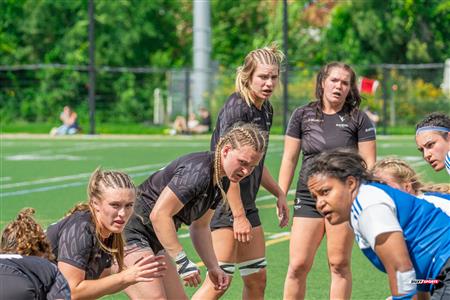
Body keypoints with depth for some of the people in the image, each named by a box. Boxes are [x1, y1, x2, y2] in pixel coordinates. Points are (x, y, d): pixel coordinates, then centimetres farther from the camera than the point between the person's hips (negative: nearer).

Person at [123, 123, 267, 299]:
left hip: (154, 243, 10)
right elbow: (159, 214, -28)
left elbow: (200, 226, 18)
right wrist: (183, 263, -25)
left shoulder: (222, 181, 6)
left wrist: (213, 267, 7)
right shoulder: (198, 171, -24)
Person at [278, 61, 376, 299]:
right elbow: (289, 159, 9)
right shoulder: (302, 115, 7)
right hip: (307, 197, 2)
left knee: (339, 264, 1)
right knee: (298, 265, -4)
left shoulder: (358, 119, 2)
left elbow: (369, 163, 1)